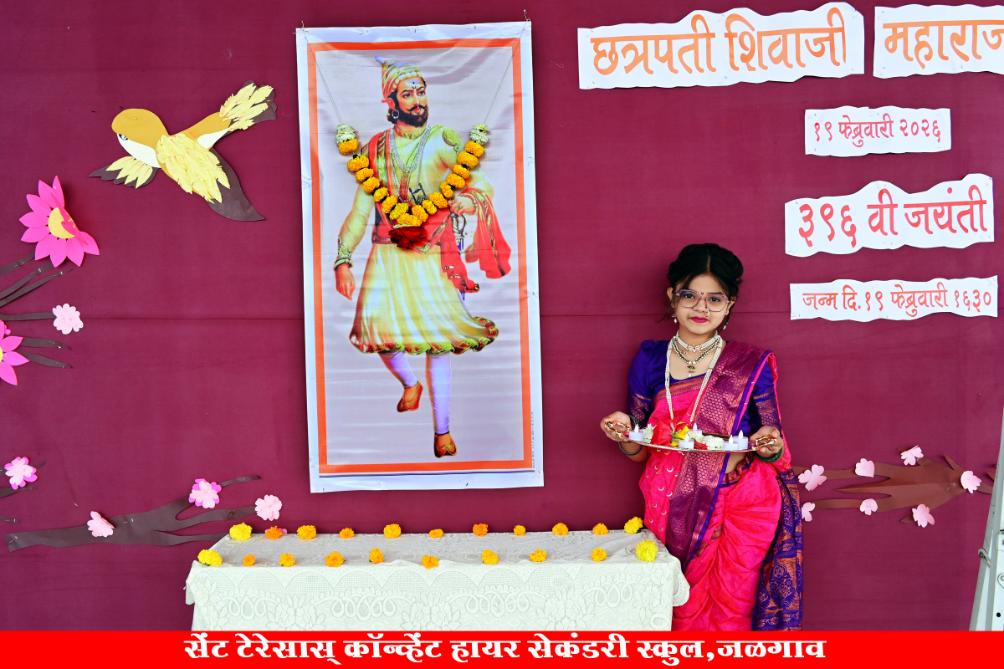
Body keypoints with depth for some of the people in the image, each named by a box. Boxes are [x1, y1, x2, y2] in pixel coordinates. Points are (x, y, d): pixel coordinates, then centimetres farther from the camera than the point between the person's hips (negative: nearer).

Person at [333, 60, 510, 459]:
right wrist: (342, 260, -3)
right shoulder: (376, 149, 8)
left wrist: (471, 197, -34)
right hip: (388, 254, 2)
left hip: (433, 257, -2)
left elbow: (478, 183, -11)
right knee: (375, 325, -14)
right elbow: (360, 210, 7)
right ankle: (409, 383, 20)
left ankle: (442, 431, 12)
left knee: (438, 340, -3)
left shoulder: (444, 141, 0)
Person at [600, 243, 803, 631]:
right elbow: (637, 453, 9)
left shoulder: (752, 365, 0)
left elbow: (775, 449, 5)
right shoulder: (650, 361, 4)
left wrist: (769, 446, -16)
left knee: (731, 613, 0)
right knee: (682, 614, 5)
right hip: (674, 509, 1)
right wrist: (624, 433, -11)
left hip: (742, 507, -1)